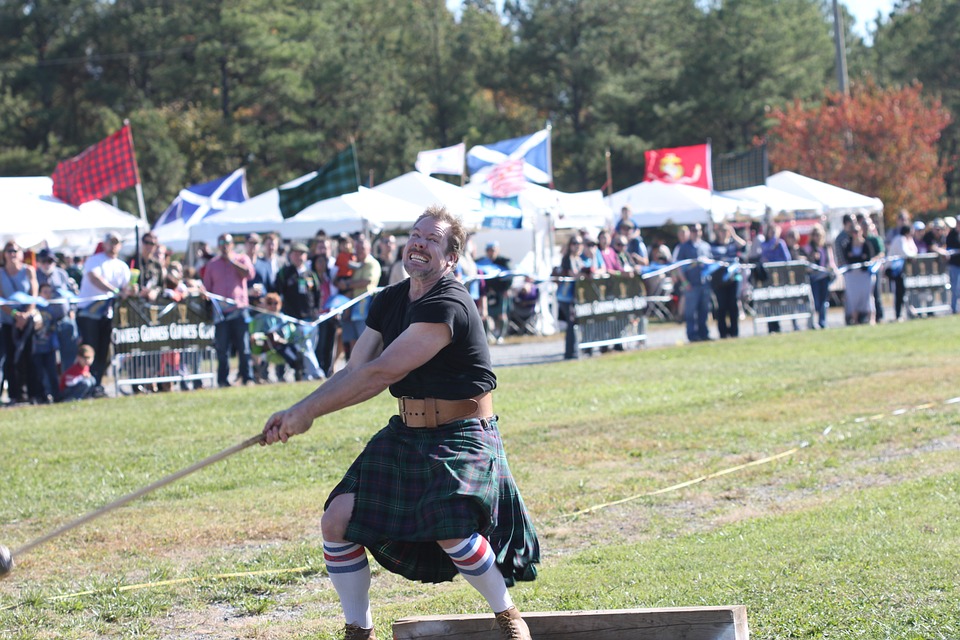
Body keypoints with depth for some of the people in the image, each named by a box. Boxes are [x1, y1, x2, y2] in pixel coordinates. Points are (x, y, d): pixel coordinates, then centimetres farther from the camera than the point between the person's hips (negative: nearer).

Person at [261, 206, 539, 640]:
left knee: (452, 531, -29)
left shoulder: (448, 306, -21)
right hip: (405, 436, 8)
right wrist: (297, 412, -5)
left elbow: (379, 374, -25)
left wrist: (308, 412, -20)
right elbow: (354, 371, 8)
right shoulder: (389, 302, 7)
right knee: (337, 521, -4)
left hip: (461, 439, -8)